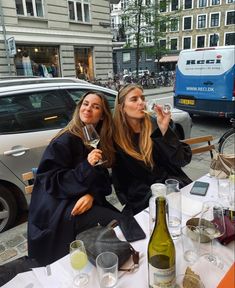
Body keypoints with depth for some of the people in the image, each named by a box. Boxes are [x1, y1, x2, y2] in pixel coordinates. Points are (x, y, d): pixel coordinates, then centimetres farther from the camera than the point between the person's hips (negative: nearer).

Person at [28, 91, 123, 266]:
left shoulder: (100, 140, 7)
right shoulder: (64, 141, -13)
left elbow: (102, 180, 3)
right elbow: (49, 181, -16)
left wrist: (92, 195, -19)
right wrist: (86, 167, -27)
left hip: (85, 201, 6)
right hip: (57, 207, -6)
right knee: (118, 224, -21)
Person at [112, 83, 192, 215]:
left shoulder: (156, 126, -2)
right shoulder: (116, 138, -1)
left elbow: (183, 160, -9)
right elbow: (120, 181, 4)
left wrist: (165, 129, -19)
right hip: (142, 200, -1)